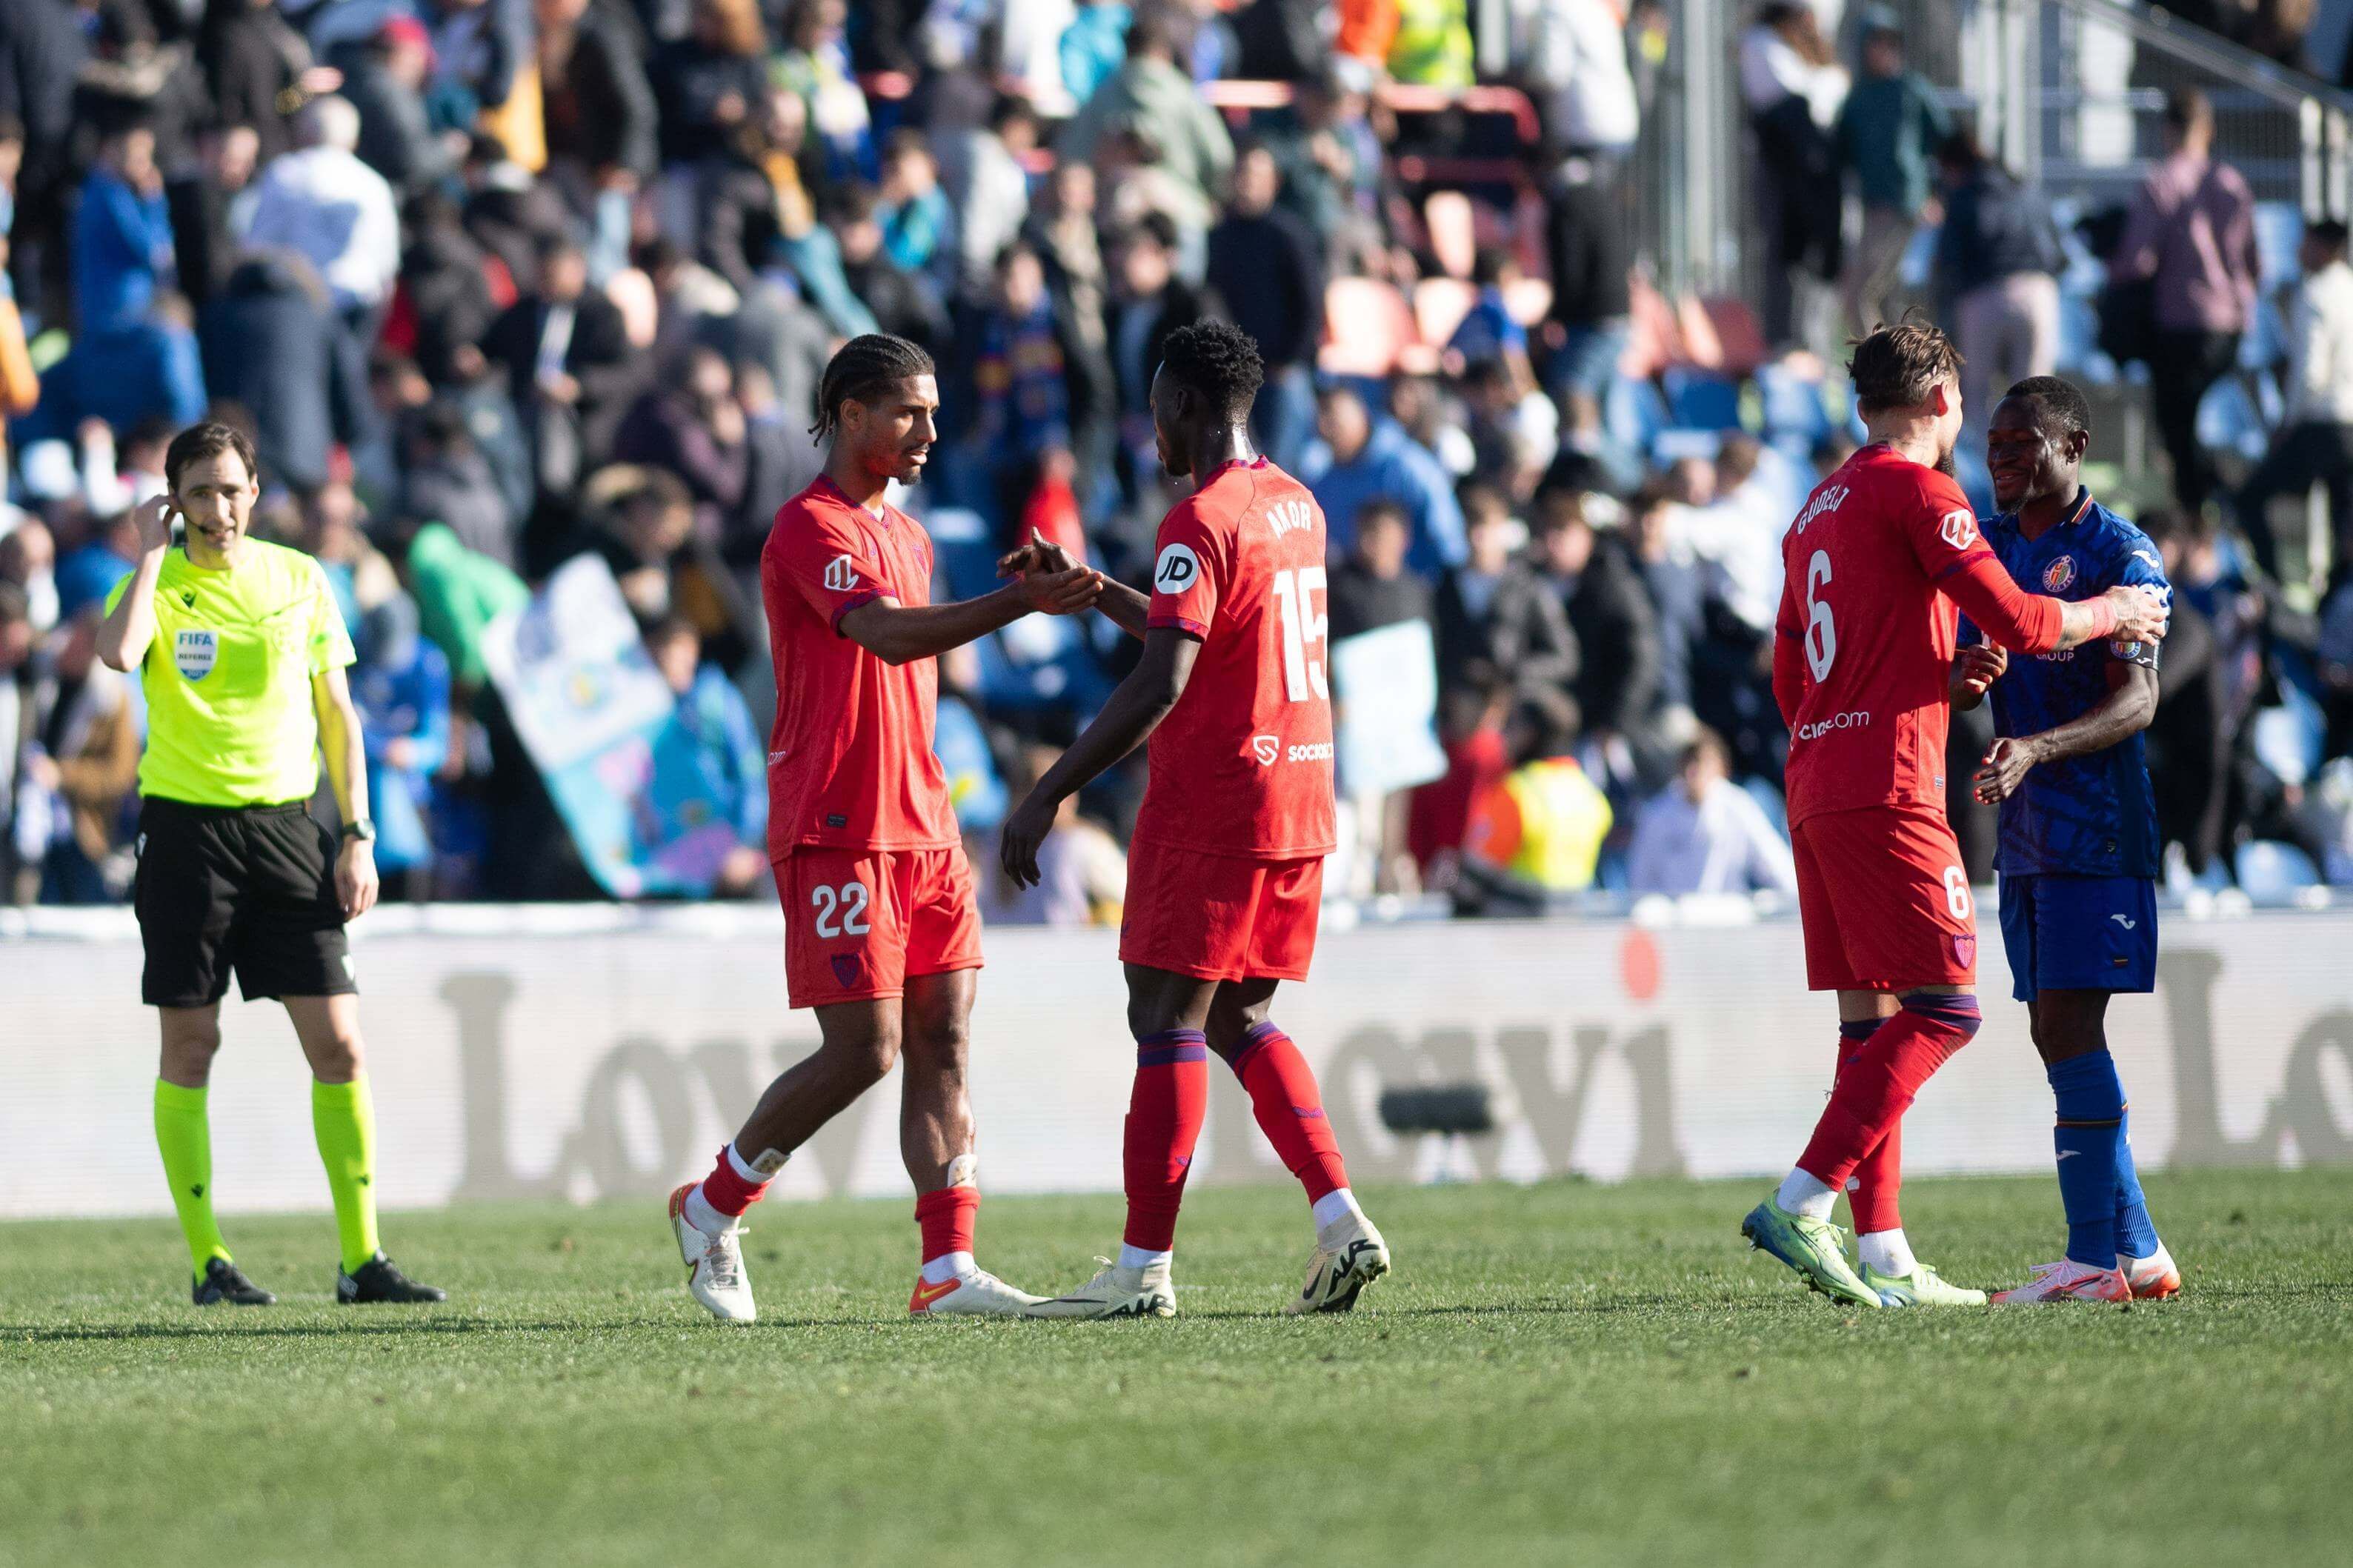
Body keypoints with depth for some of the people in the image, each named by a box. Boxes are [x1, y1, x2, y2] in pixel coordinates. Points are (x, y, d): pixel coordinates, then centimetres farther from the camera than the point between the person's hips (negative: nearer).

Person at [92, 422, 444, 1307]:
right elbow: (117, 652, -25)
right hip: (186, 827, -2)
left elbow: (336, 714, 11)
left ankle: (362, 1260, 1)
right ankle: (208, 1262, 7)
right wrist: (153, 550, -14)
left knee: (338, 1045, -3)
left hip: (285, 823, 2)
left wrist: (357, 836, 4)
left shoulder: (299, 581, 7)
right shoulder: (156, 584, -1)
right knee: (190, 1049, 0)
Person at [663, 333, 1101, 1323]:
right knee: (862, 1050, -8)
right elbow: (884, 635, -28)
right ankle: (712, 1210, 10)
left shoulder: (906, 535, 19)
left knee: (943, 1042, 0)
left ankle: (948, 1271, -2)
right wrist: (1021, 601, -38)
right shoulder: (810, 529, -11)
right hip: (836, 832, -9)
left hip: (919, 830, 9)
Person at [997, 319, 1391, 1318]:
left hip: (1212, 805, -9)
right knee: (1236, 1019, 15)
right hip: (1300, 796, 9)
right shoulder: (1296, 508, 14)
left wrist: (1048, 794, -21)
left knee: (1166, 1017, -3)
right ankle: (1340, 1221, 2)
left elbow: (1161, 683, -23)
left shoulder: (1201, 522, -14)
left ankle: (1144, 1267, -3)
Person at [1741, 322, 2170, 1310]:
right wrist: (2109, 614, 5)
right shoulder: (1917, 491, -6)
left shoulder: (1818, 513, 20)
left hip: (1814, 787, 9)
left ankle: (1882, 1255, 5)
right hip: (1888, 791, -9)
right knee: (1945, 1008, -9)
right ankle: (1803, 1207, -18)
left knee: (1871, 1017, 8)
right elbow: (2017, 623, -13)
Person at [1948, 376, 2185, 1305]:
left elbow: (2138, 700, -17)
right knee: (2056, 1034, 7)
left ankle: (2098, 1256, -14)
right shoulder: (1990, 549, 15)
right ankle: (2135, 1250, 11)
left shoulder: (2120, 554, -8)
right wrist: (1965, 677, -13)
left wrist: (2036, 749, -32)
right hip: (2026, 832, 8)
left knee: (2069, 1023, -14)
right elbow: (1960, 681, 12)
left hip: (2099, 822, -8)